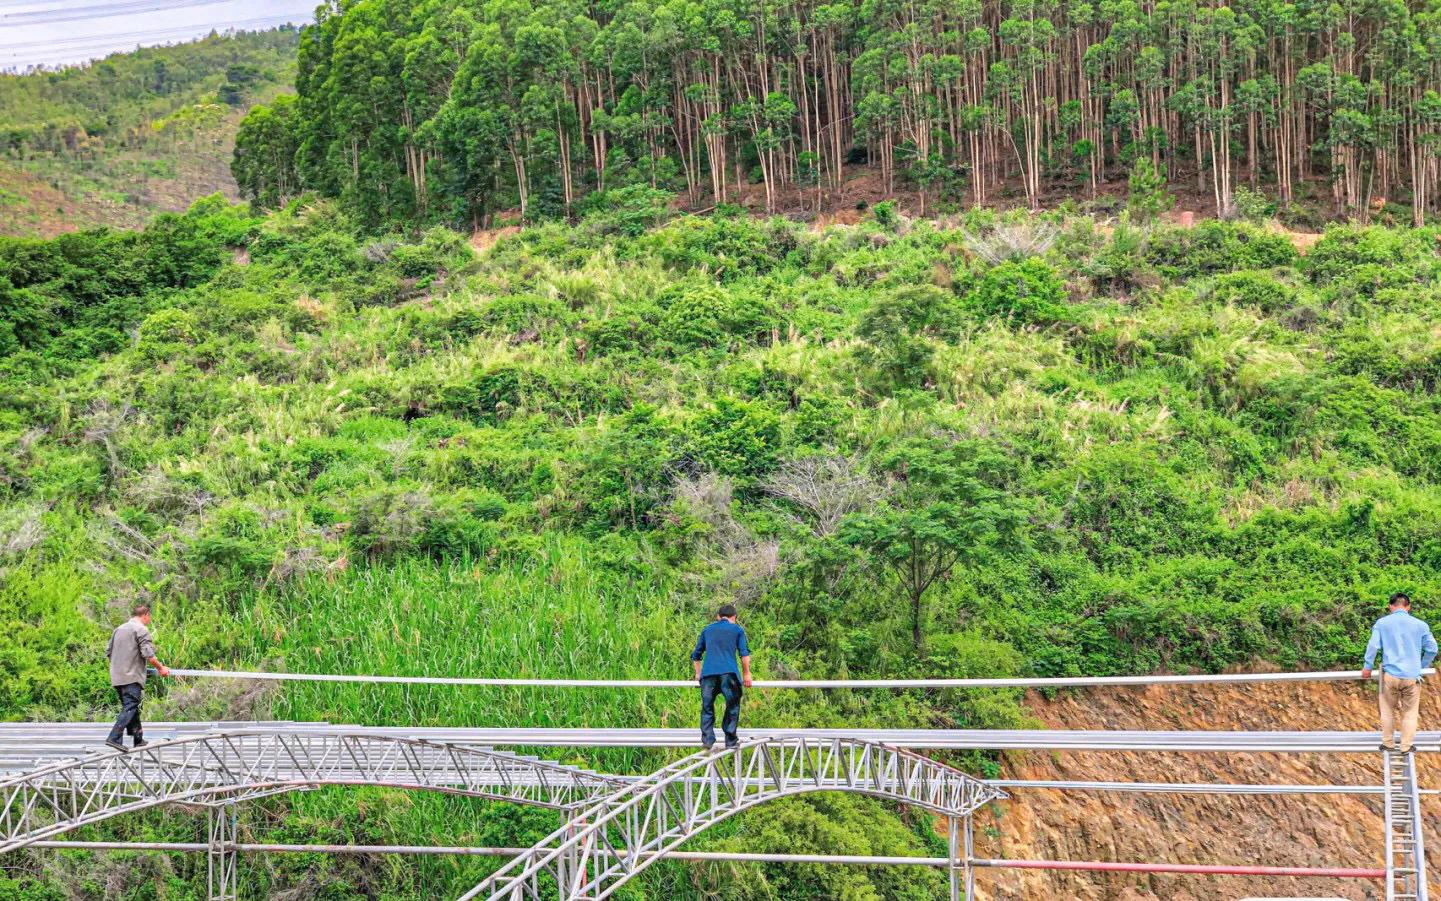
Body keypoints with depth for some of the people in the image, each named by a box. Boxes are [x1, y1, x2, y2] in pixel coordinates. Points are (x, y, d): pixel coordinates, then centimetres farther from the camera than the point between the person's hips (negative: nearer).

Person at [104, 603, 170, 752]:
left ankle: (138, 740, 20)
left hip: (117, 677, 8)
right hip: (132, 677, -8)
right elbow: (148, 655, -15)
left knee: (130, 707, 15)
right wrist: (160, 668, -2)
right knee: (130, 708, -10)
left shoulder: (119, 629, 16)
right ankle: (114, 738, -22)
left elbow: (108, 651, 19)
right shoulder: (141, 629, -8)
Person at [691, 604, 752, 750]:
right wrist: (746, 674, 11)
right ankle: (731, 741, 3)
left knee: (707, 707, 5)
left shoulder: (707, 630, 23)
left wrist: (698, 673, 35)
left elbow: (696, 655, 26)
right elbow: (745, 654, 5)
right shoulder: (737, 630, 14)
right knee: (732, 706, 6)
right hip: (728, 672, -2)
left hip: (708, 672, 2)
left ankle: (707, 739, -5)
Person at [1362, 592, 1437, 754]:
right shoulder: (1421, 625, 3)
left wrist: (1367, 667, 4)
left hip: (1390, 675, 0)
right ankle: (1406, 746, 16)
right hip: (1412, 677, 0)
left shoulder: (1382, 623, 0)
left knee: (1388, 711, 15)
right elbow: (1432, 649, 8)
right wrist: (1422, 667, 23)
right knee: (1409, 713, 12)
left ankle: (1388, 744, 21)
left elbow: (1373, 645, -7)